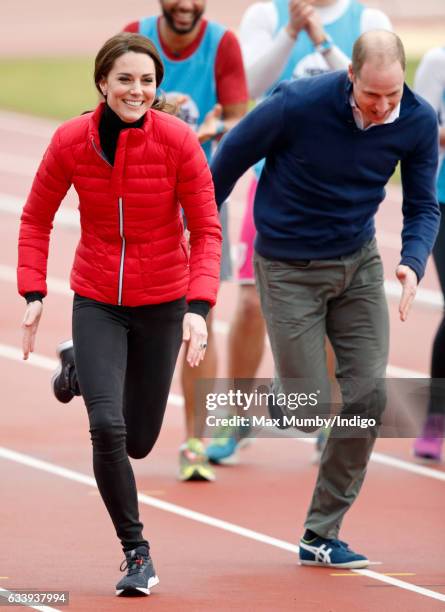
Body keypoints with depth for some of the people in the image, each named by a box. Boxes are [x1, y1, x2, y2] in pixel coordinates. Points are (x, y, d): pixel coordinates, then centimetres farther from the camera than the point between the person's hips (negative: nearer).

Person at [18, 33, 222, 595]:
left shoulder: (177, 140, -15)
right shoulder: (71, 142, -11)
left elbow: (206, 229, -9)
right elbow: (36, 218, 4)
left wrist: (198, 307, -19)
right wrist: (33, 294, -5)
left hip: (161, 303, 0)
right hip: (97, 300, 0)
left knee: (138, 442, 10)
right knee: (107, 428, -17)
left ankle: (82, 371, 43)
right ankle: (136, 553, 2)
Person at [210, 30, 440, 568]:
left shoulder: (418, 122, -14)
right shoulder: (297, 105, -25)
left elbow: (423, 205, -1)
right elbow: (231, 158, -9)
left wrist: (413, 262, -22)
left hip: (358, 262, 4)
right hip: (289, 270, -4)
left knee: (368, 395, -5)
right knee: (307, 408, -7)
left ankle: (322, 534, 8)